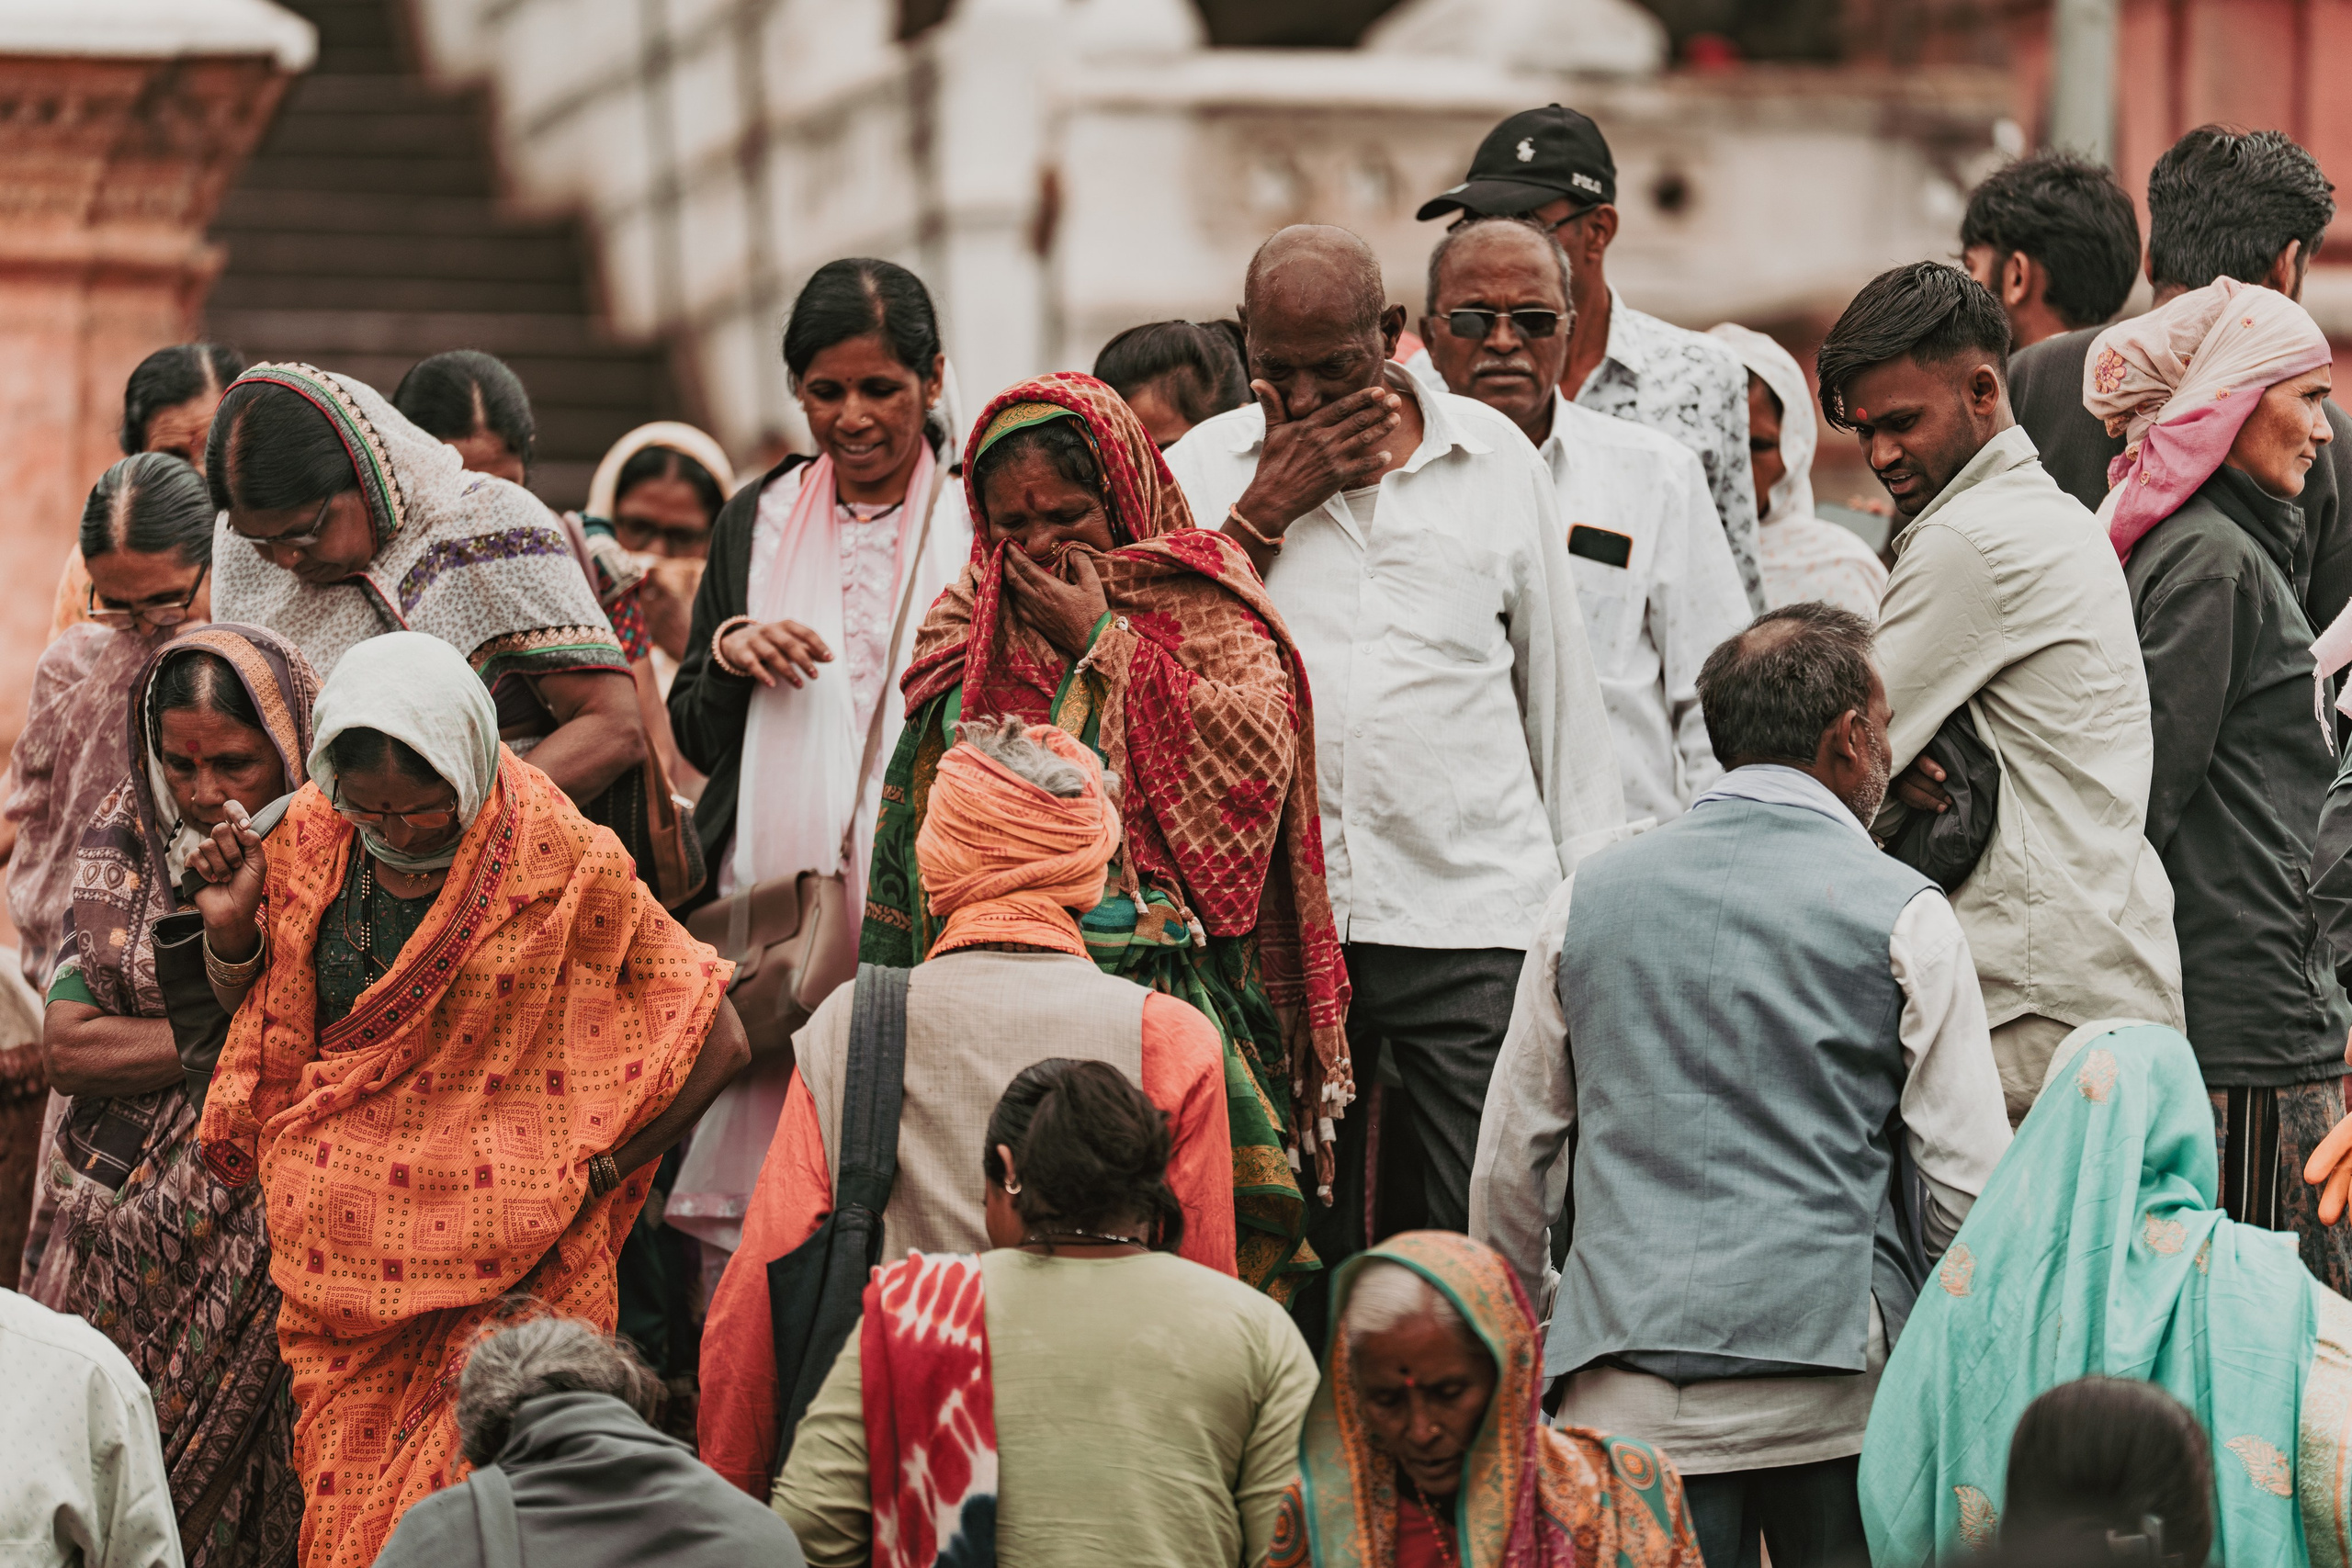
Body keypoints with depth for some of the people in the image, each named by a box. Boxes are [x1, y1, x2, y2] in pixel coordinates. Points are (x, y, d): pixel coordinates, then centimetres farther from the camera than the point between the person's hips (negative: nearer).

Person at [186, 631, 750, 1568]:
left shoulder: (562, 863, -11)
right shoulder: (312, 838, 0)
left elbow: (717, 1043, -7)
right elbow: (251, 1010, 15)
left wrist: (586, 1181, -8)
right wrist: (231, 928, -6)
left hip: (506, 1280, -4)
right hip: (341, 1263, 4)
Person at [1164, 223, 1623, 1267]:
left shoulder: (1496, 457, 9)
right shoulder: (1203, 469, 9)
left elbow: (1559, 683, 13)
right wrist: (1271, 505, -6)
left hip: (1473, 917, -1)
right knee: (1294, 1258, 5)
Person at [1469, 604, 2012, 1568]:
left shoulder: (1589, 898, 12)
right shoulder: (1901, 916, 1)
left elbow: (1509, 1164, 17)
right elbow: (1968, 1184, 0)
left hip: (1627, 1395, 3)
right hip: (1831, 1388, -3)